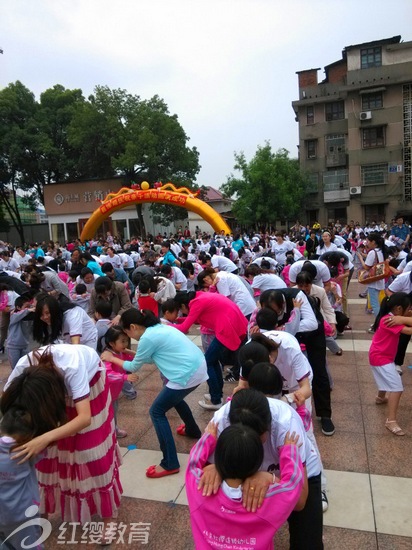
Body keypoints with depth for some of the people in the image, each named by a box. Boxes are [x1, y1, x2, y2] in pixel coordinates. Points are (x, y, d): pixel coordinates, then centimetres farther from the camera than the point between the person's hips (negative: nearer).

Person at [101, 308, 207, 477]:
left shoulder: (148, 338, -14)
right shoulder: (159, 327, 13)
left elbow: (134, 367, 2)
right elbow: (151, 357, 24)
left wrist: (112, 358, 14)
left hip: (188, 374, -10)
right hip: (198, 366, 10)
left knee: (156, 412, 3)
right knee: (174, 397, 33)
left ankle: (170, 464, 7)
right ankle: (192, 430, 53)